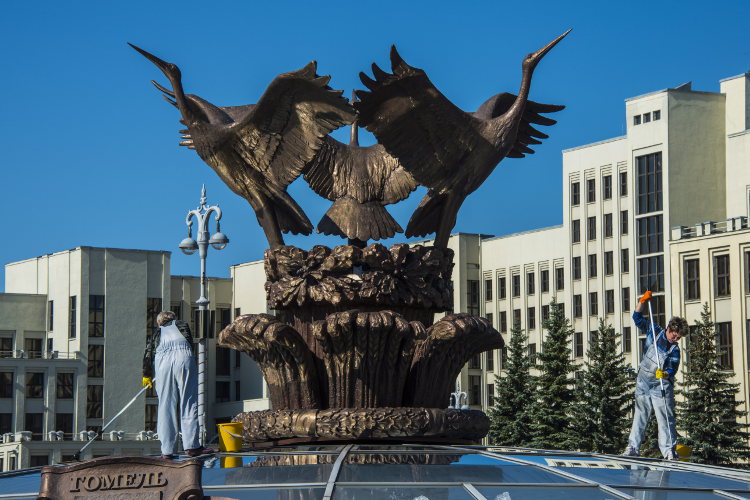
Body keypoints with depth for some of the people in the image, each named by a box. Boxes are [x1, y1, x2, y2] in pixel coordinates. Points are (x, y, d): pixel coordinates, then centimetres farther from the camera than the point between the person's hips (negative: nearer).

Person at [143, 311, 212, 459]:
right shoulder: (181, 324, 28)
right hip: (184, 357, -1)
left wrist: (147, 375, 33)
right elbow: (190, 341, 17)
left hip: (162, 361, 1)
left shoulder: (157, 332, 30)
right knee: (189, 403, 1)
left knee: (166, 406, 3)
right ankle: (191, 446, -6)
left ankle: (167, 450, 2)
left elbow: (148, 353, 23)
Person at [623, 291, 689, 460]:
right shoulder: (654, 331, 3)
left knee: (665, 418, -5)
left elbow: (673, 368, -12)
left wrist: (665, 374, -33)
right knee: (640, 416, 6)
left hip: (662, 385, -2)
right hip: (644, 381, 2)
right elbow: (637, 317, 5)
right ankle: (632, 447, 9)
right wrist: (642, 301, -9)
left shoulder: (674, 349, -1)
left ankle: (669, 450, -3)